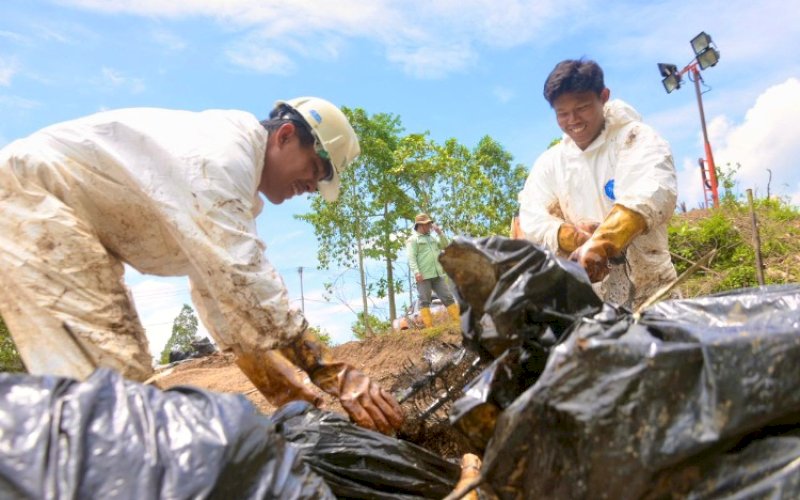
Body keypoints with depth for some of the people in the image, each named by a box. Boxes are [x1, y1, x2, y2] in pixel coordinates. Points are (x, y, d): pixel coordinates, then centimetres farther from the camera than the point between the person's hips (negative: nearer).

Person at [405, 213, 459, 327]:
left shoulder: (432, 237, 22)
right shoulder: (413, 239, 0)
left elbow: (445, 246, 19)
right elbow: (411, 257, -9)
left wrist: (439, 232, 9)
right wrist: (416, 272, -21)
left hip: (437, 274, 6)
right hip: (423, 276, -6)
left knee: (448, 297, 5)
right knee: (425, 301, -3)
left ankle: (459, 321, 9)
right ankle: (429, 327, -4)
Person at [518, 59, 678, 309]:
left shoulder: (634, 138, -5)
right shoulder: (549, 163, 7)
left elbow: (654, 191, -25)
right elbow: (531, 218, -2)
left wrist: (599, 244, -40)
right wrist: (573, 236, -23)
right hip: (587, 297, 3)